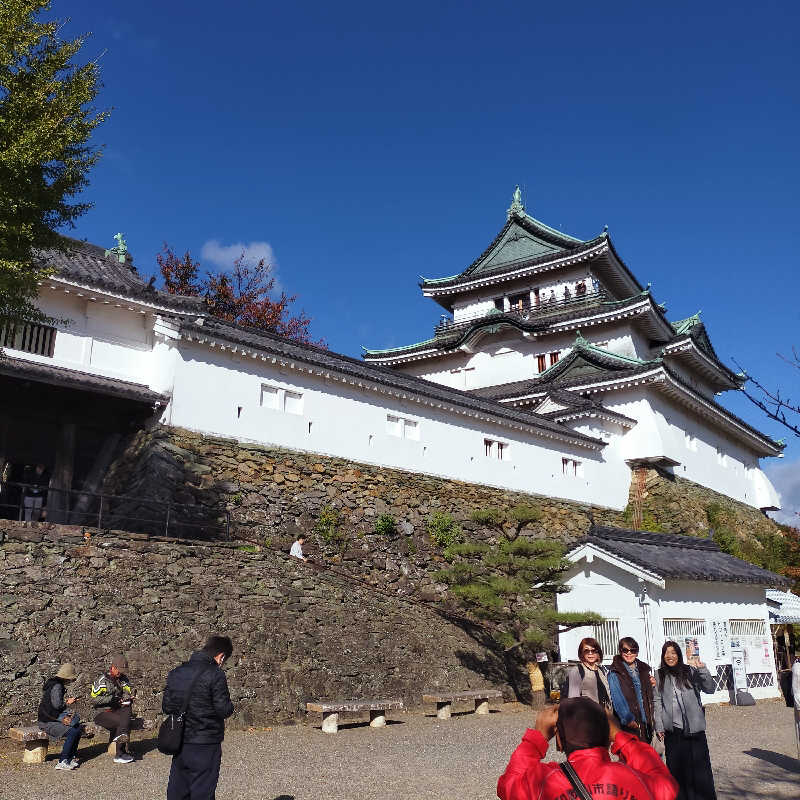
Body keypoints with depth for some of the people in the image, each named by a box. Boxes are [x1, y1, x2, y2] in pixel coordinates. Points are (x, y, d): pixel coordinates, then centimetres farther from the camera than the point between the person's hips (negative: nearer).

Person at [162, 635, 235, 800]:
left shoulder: (176, 672, 5)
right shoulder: (215, 675, -16)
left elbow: (166, 707, 10)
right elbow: (224, 710, -16)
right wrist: (230, 706, 4)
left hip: (179, 744, 6)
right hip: (205, 746, -6)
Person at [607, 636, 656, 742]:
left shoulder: (644, 669, 15)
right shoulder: (615, 673, -4)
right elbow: (617, 699, -14)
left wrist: (651, 685, 6)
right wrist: (628, 719, -22)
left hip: (645, 722, 5)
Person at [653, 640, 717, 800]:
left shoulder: (690, 671, 1)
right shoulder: (659, 675, 6)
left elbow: (710, 689, -7)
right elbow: (657, 702, 6)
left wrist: (702, 668, -21)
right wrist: (659, 727, 1)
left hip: (694, 727, -1)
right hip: (672, 728, 1)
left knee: (700, 765, 1)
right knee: (676, 766, 5)